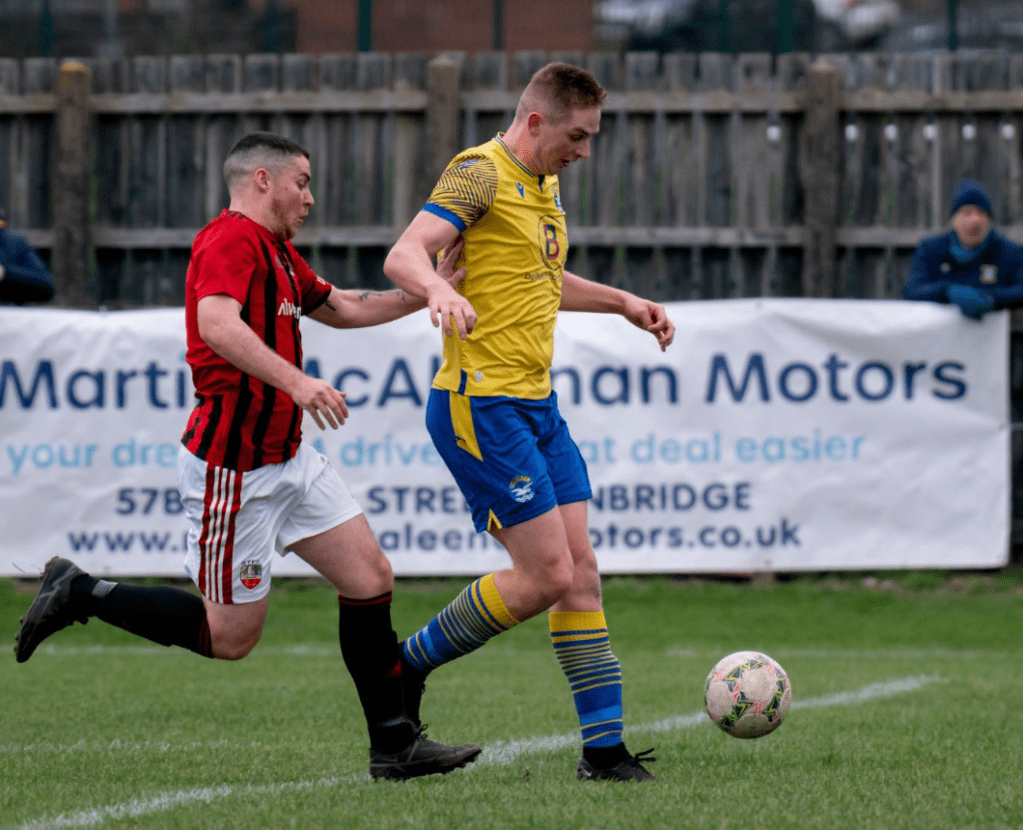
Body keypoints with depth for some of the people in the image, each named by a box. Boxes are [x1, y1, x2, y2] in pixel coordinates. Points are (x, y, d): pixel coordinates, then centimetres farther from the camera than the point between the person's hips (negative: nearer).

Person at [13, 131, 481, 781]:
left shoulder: (277, 252, 16)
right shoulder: (232, 240, -16)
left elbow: (340, 308, 33)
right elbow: (217, 324, -35)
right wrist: (296, 381, -45)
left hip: (288, 458, 10)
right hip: (234, 468, -10)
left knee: (370, 578, 3)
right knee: (229, 638, -2)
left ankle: (395, 744, 8)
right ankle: (80, 593, 11)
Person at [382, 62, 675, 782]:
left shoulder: (544, 186, 17)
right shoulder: (482, 174, -11)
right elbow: (404, 255, -24)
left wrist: (623, 303, 27)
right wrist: (440, 290, -44)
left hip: (537, 404, 9)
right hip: (481, 405, -9)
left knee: (580, 571, 2)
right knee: (547, 574, -11)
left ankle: (605, 748, 4)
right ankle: (407, 664, 7)